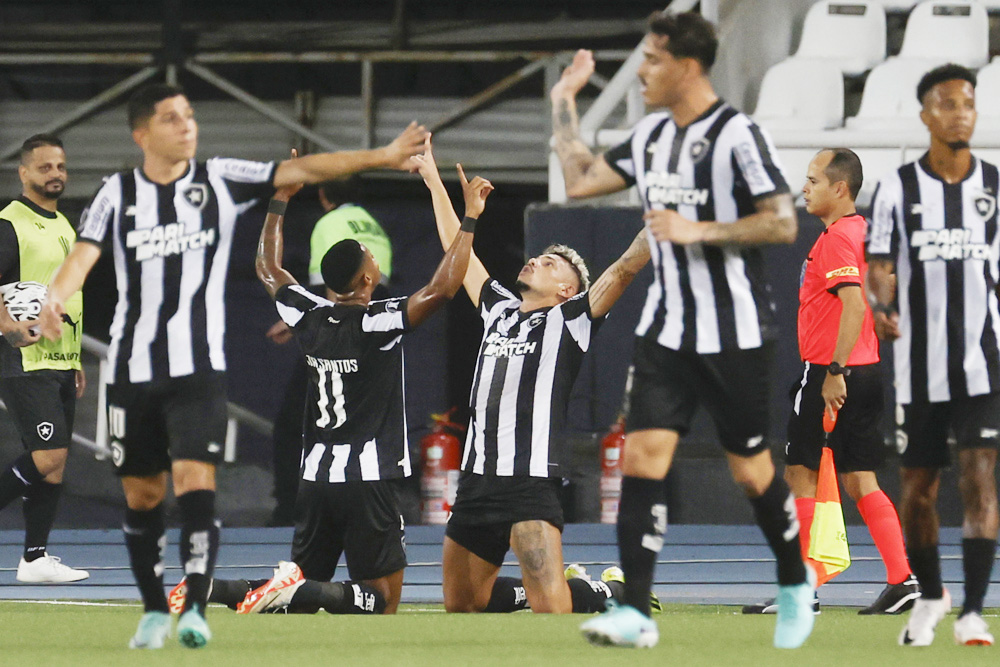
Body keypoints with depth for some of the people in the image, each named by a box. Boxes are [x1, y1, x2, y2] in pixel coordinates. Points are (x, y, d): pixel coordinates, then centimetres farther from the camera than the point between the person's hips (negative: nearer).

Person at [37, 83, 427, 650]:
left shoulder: (220, 180, 3)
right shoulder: (119, 193, 4)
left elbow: (300, 170, -2)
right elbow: (83, 255, -7)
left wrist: (379, 157, -10)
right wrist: (54, 301, -28)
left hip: (199, 368, -2)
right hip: (133, 368, 2)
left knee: (196, 481, -16)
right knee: (142, 495, 8)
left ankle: (196, 608, -18)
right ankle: (155, 612, 21)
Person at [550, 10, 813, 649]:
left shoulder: (738, 135, -13)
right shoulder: (652, 135, 10)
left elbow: (783, 224, -16)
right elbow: (581, 180, 18)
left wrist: (696, 230, -22)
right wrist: (565, 102, 17)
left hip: (734, 333, -6)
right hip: (666, 329, 6)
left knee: (752, 470, 4)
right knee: (642, 455, -9)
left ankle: (796, 585, 28)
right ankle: (636, 612, -13)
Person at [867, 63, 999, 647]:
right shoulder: (898, 188, 2)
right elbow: (880, 265, -2)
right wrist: (883, 307, -21)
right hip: (920, 364, 0)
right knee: (919, 485, 9)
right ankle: (930, 595, 31)